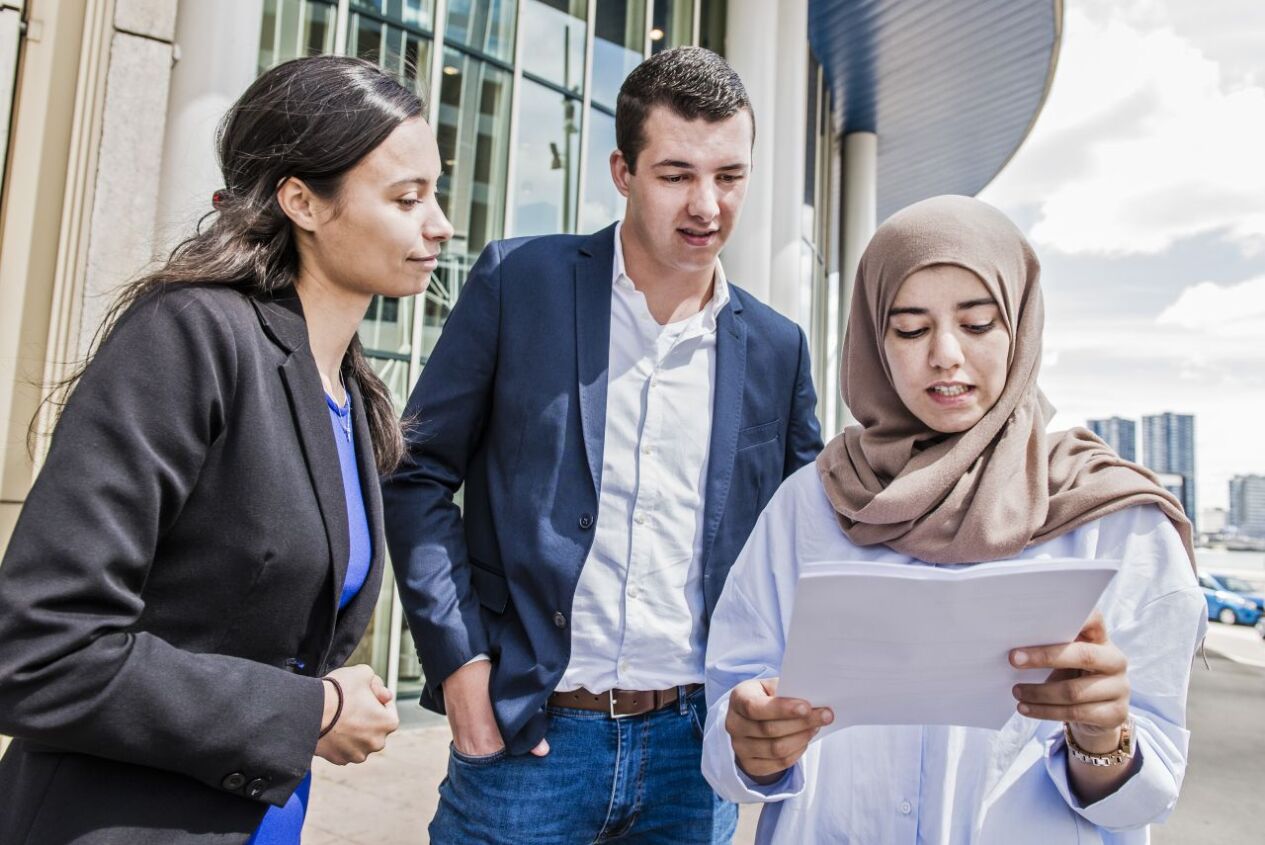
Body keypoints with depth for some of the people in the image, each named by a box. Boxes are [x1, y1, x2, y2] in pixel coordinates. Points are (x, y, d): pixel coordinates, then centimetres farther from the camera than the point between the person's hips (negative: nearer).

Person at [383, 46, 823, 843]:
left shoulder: (778, 347, 2)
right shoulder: (519, 280, -5)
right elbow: (419, 471, -3)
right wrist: (458, 658, -9)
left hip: (694, 742, 3)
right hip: (524, 732, -2)